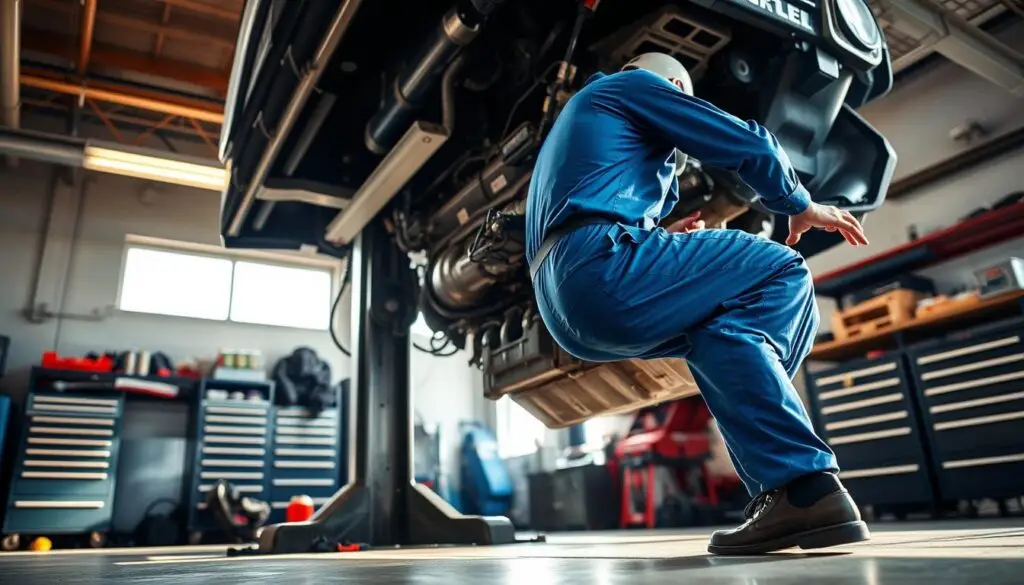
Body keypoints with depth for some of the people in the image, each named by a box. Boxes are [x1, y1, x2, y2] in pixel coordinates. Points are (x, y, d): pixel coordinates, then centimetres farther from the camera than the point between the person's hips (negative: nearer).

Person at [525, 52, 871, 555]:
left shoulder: (580, 109, 38)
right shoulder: (638, 86, 14)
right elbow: (746, 144, 6)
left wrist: (664, 242, 31)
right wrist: (801, 206, 23)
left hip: (566, 310, 9)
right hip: (600, 270, -9)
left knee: (715, 331, 15)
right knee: (782, 274, -2)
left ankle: (793, 490, 0)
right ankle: (802, 486, -11)